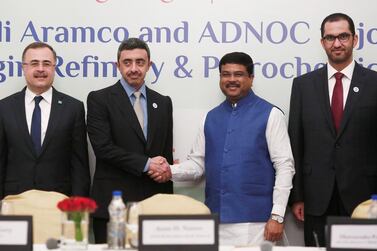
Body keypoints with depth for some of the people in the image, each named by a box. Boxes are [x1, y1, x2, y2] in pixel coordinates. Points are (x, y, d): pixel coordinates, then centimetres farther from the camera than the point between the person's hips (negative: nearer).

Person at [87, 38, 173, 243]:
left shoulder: (163, 103, 13)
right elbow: (103, 147, -12)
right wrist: (146, 164, -13)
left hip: (152, 203, 4)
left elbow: (167, 154, 15)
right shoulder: (99, 99, 0)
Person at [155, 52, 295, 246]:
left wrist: (277, 216, -12)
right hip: (216, 219, 4)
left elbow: (284, 166, -6)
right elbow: (198, 163, 13)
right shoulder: (211, 118, 12)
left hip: (253, 220, -4)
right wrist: (171, 171, -7)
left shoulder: (269, 115, -2)